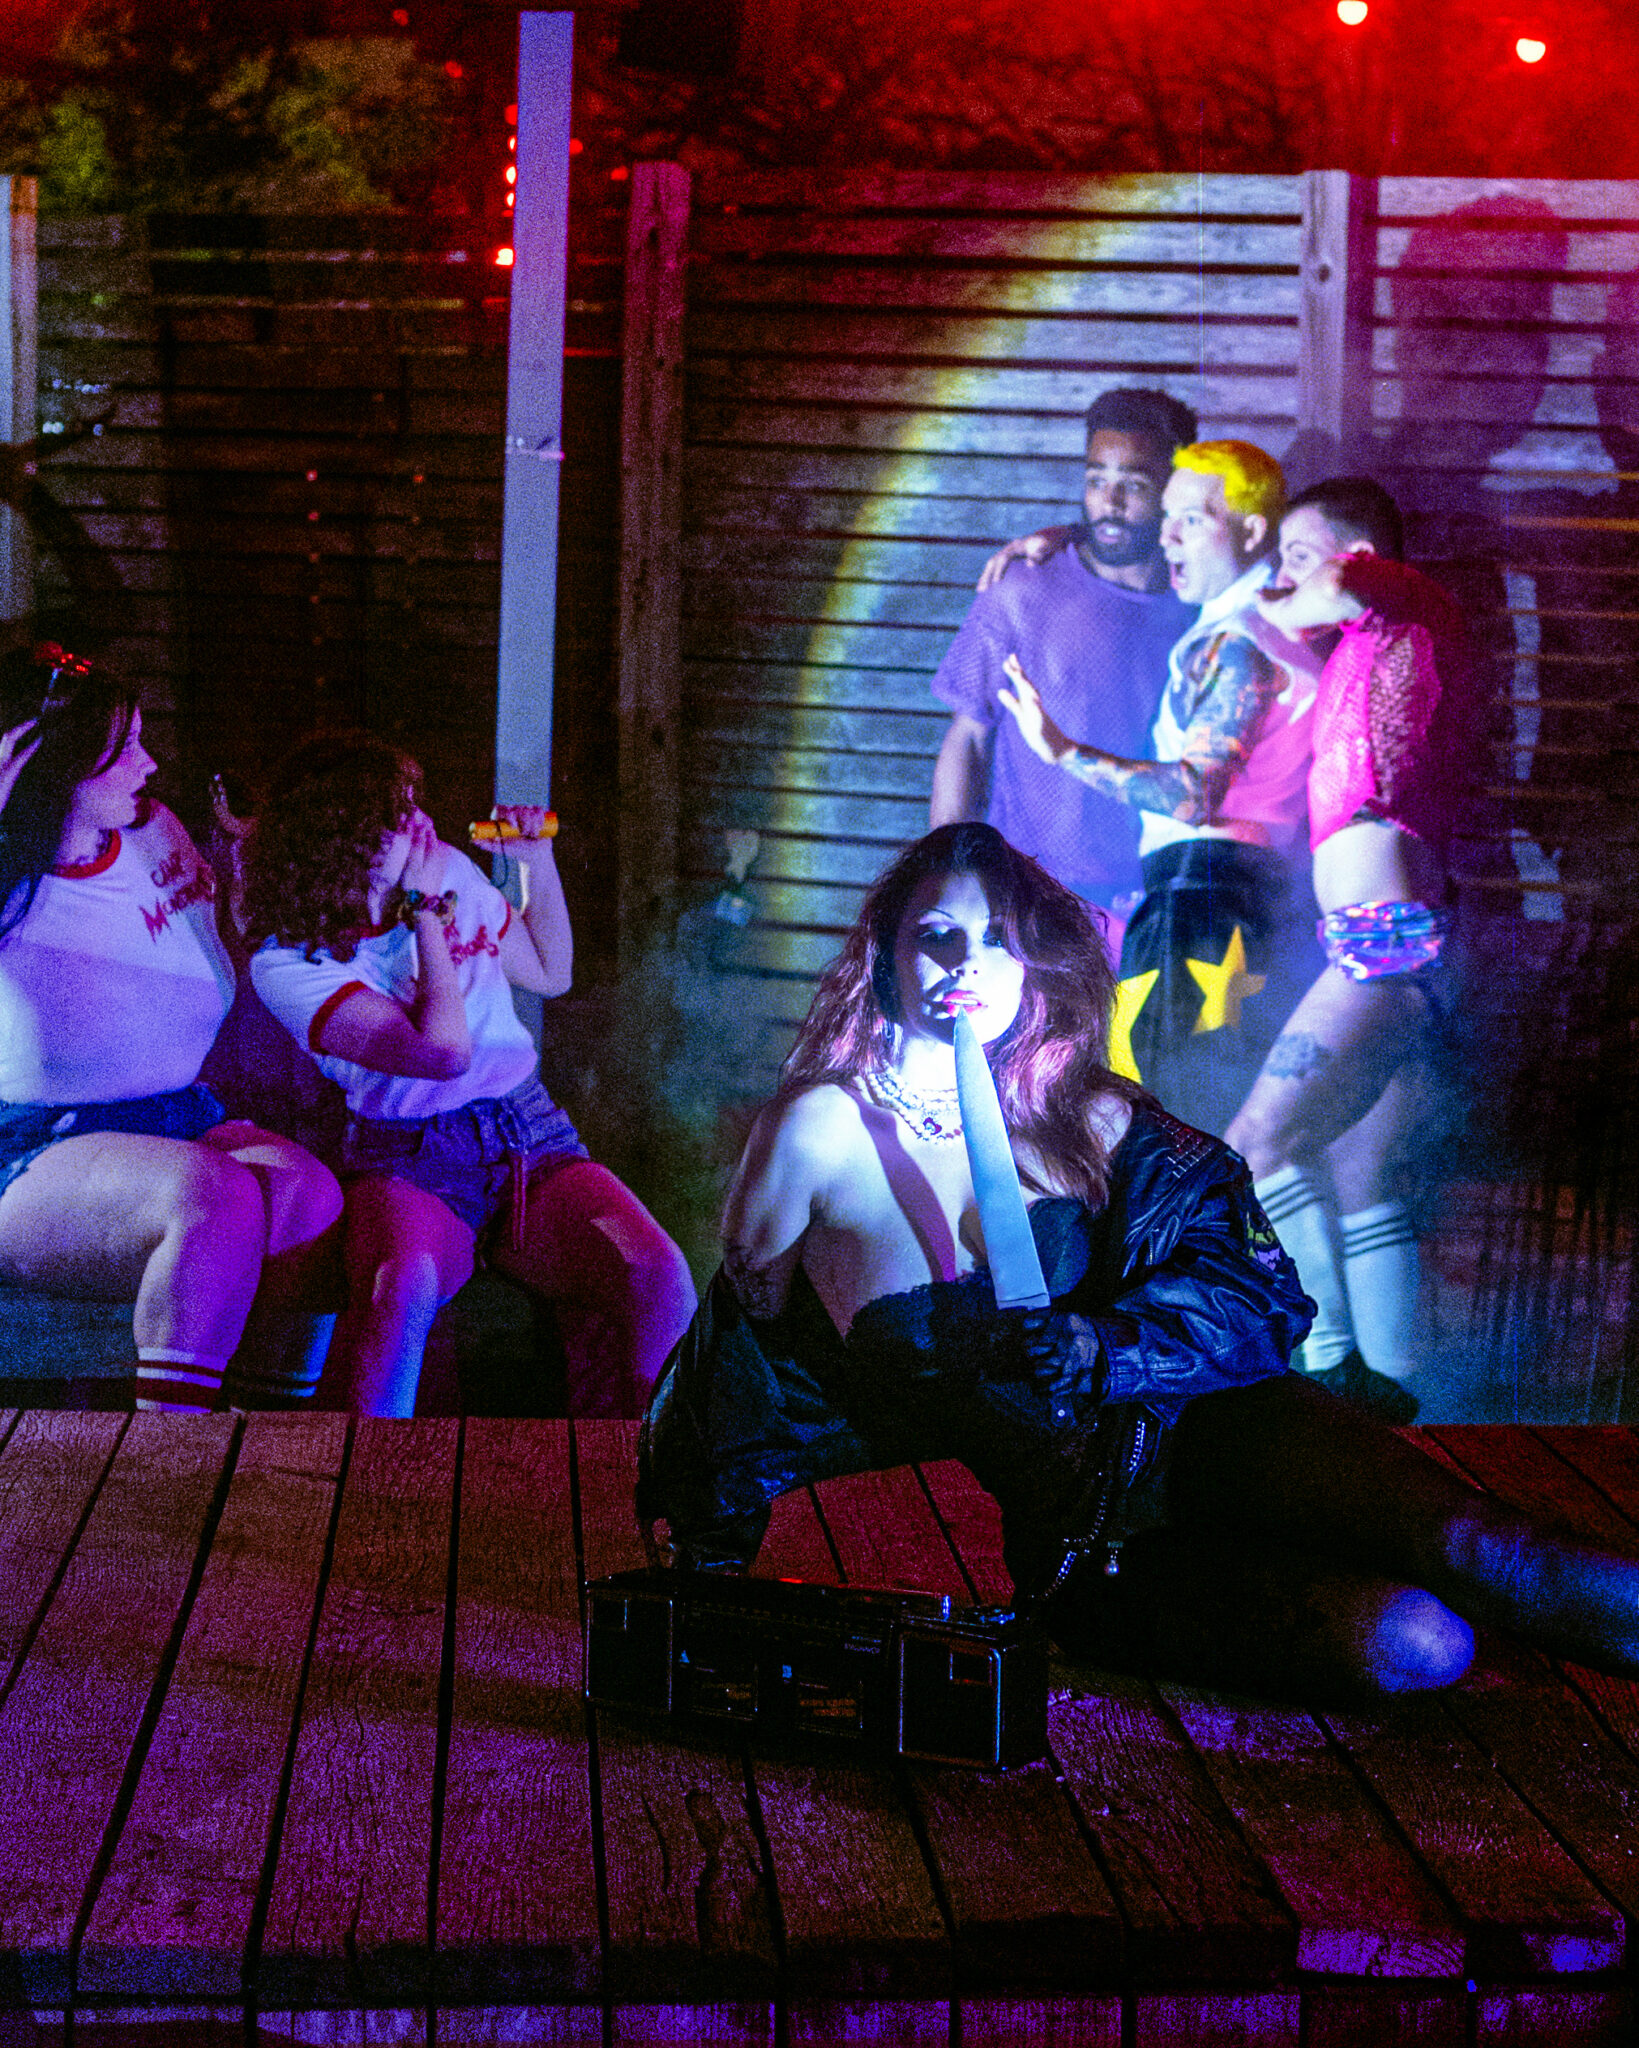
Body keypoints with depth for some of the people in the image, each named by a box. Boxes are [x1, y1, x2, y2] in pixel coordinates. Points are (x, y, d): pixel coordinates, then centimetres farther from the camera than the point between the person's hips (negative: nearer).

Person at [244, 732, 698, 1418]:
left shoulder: (449, 870, 9)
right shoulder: (287, 960, -8)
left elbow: (550, 972, 27)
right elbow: (444, 1050, -20)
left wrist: (539, 859, 13)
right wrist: (426, 911, -11)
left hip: (532, 1137, 5)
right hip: (406, 1165, -4)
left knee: (657, 1276, -26)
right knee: (404, 1285, -41)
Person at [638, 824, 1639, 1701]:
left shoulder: (1078, 1111, 5)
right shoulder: (820, 1130, -3)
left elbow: (1253, 1287, -5)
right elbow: (749, 1365, 7)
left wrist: (1101, 1343, -23)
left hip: (1184, 1423, 3)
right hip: (1073, 1546, -3)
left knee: (1472, 1545, -23)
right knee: (1414, 1643, -22)